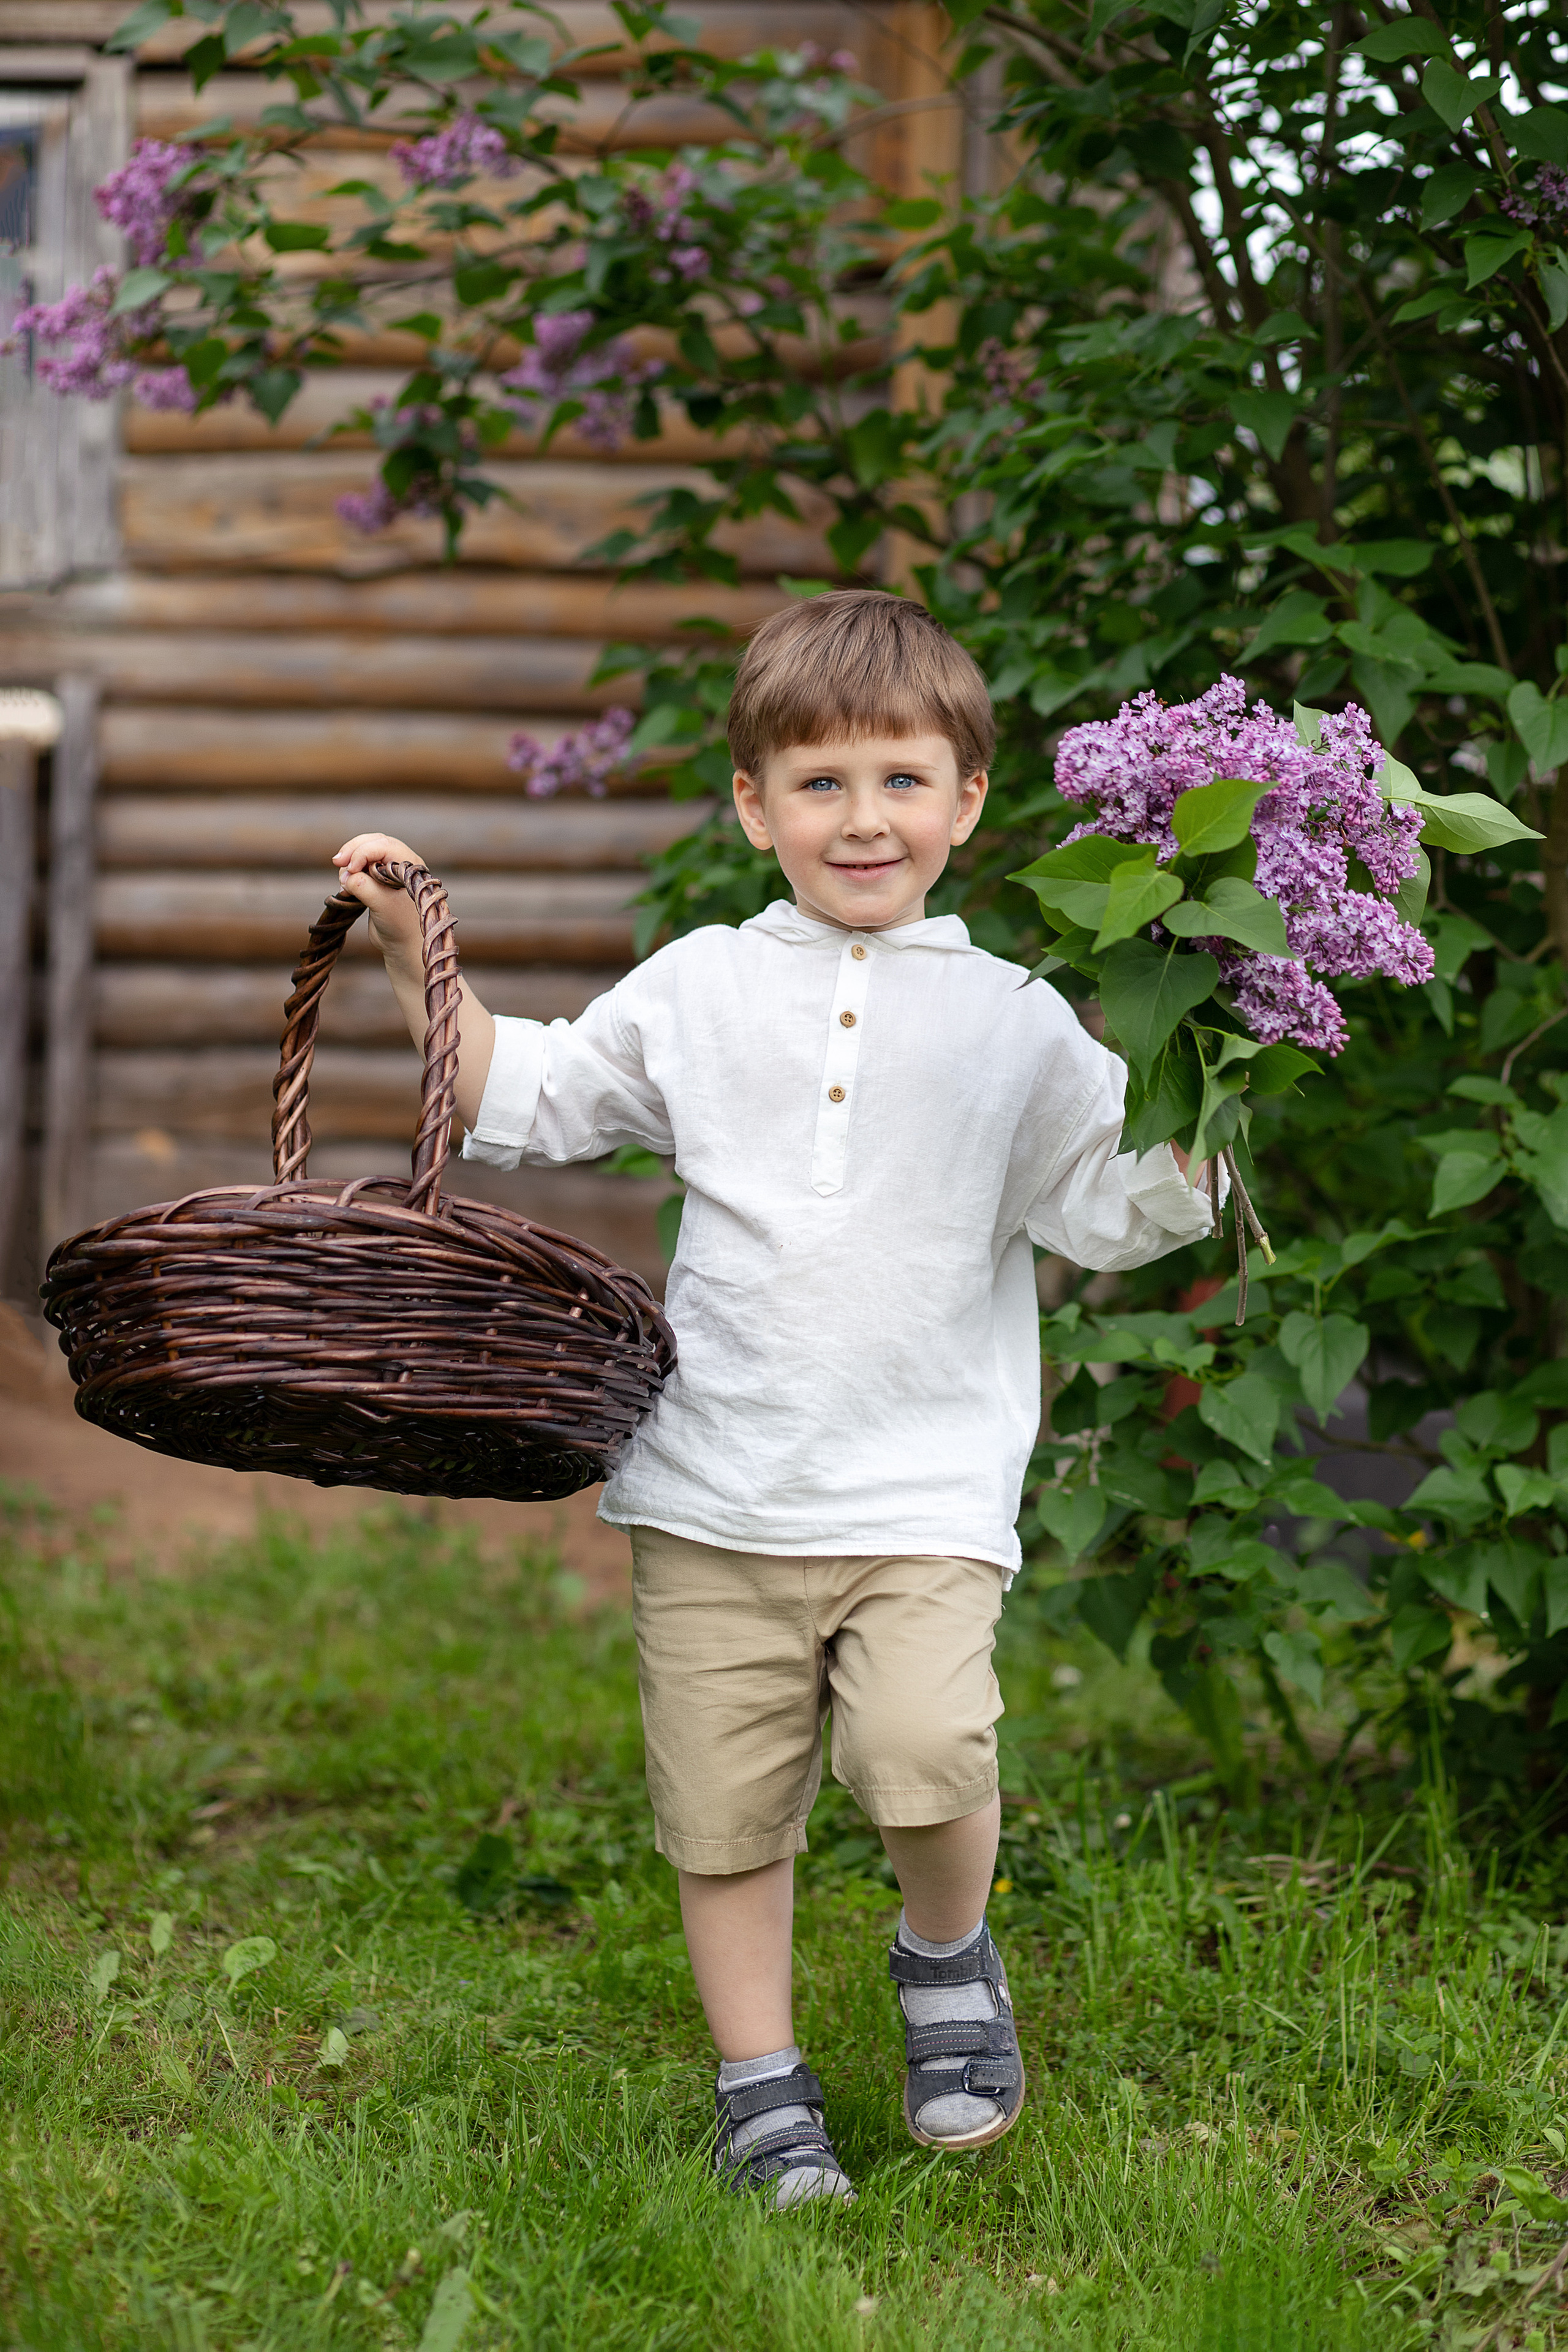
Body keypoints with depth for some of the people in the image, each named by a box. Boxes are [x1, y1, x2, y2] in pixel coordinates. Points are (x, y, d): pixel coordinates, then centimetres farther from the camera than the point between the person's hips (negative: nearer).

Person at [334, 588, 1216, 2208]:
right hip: (717, 1496, 2)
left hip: (925, 1494, -2)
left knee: (926, 1754, -21)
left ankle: (947, 1956, 10)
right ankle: (761, 2086, 23)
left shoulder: (1016, 1023, 4)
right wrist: (415, 961, 7)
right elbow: (522, 1100, 16)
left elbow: (1119, 1214, 4)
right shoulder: (698, 993, 8)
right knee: (725, 1807, 5)